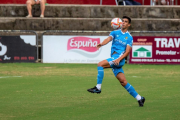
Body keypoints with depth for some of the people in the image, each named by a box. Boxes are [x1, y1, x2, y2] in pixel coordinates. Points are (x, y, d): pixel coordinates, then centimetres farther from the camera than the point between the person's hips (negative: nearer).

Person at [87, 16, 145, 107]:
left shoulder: (129, 37, 4)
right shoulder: (115, 33, 15)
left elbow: (127, 51, -5)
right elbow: (109, 39, -6)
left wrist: (119, 59, -22)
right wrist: (102, 44, -29)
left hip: (119, 58, -5)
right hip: (113, 59, 5)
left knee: (100, 64, -22)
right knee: (123, 82, 2)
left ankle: (98, 87, -22)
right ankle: (139, 98, 10)